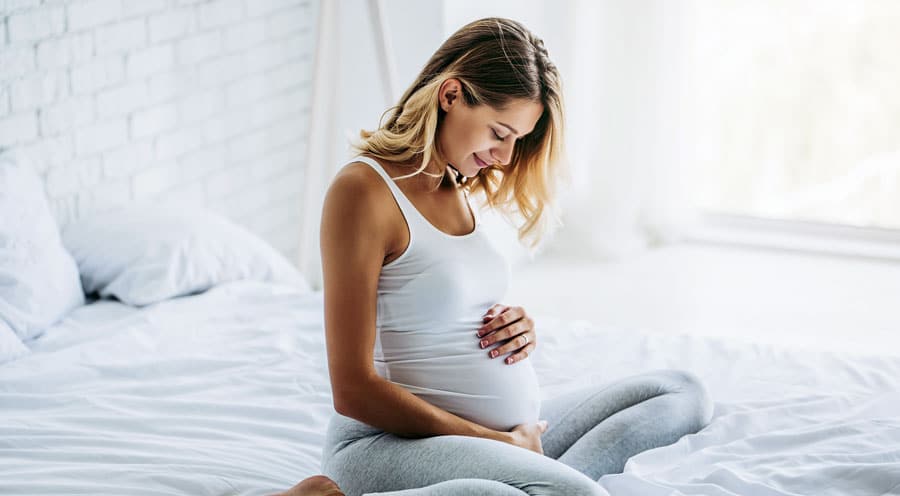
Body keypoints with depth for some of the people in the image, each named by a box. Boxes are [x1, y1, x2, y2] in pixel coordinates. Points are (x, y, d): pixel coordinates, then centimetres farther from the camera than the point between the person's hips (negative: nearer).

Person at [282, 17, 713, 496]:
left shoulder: (457, 189, 14)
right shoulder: (363, 190, -13)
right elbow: (353, 391, -17)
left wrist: (518, 329, 2)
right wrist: (498, 443, -12)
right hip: (392, 443, -10)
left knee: (682, 393, 10)